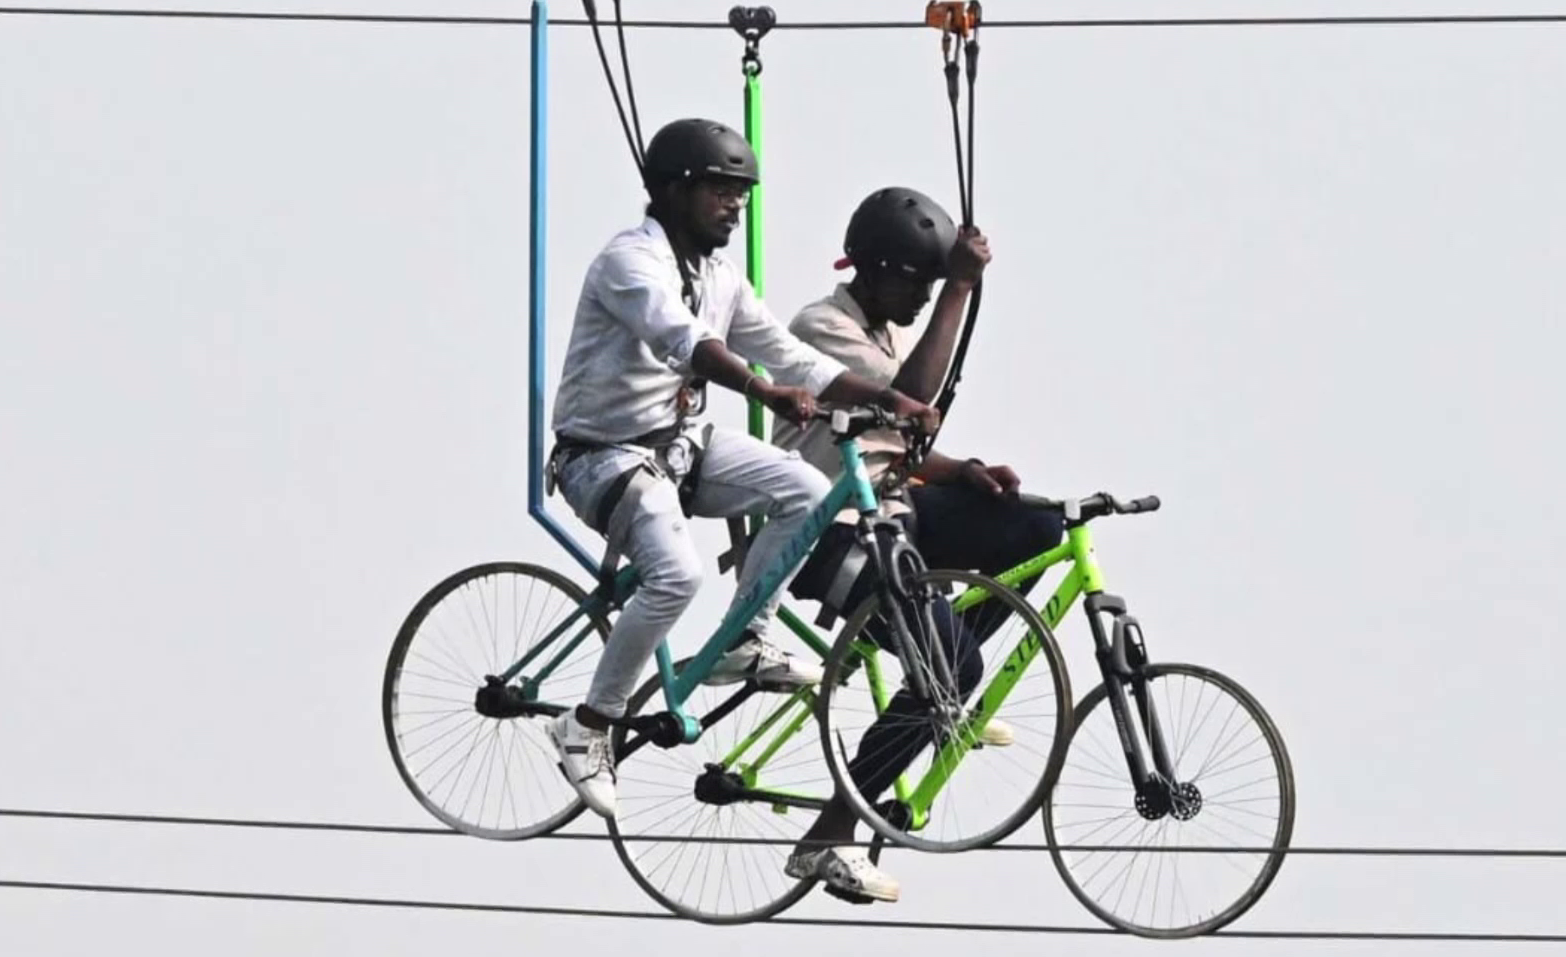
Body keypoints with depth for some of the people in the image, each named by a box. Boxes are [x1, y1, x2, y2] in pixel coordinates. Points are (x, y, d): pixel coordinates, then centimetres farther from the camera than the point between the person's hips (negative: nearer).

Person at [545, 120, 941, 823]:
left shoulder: (720, 278, 6)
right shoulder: (630, 259, -19)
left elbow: (791, 357, 5)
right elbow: (683, 338, -38)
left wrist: (889, 399, -7)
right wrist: (766, 392, -53)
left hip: (681, 443, 8)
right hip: (605, 454, -8)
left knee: (806, 492, -11)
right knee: (678, 574, -30)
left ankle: (741, 645, 3)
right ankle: (588, 725, -13)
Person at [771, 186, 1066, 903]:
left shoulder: (891, 332, 15)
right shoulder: (823, 327, -14)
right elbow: (911, 398, -29)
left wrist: (962, 471, -1)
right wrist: (960, 290, -27)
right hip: (828, 532, -9)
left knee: (1034, 526, -5)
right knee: (955, 662, -23)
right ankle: (826, 841, -18)